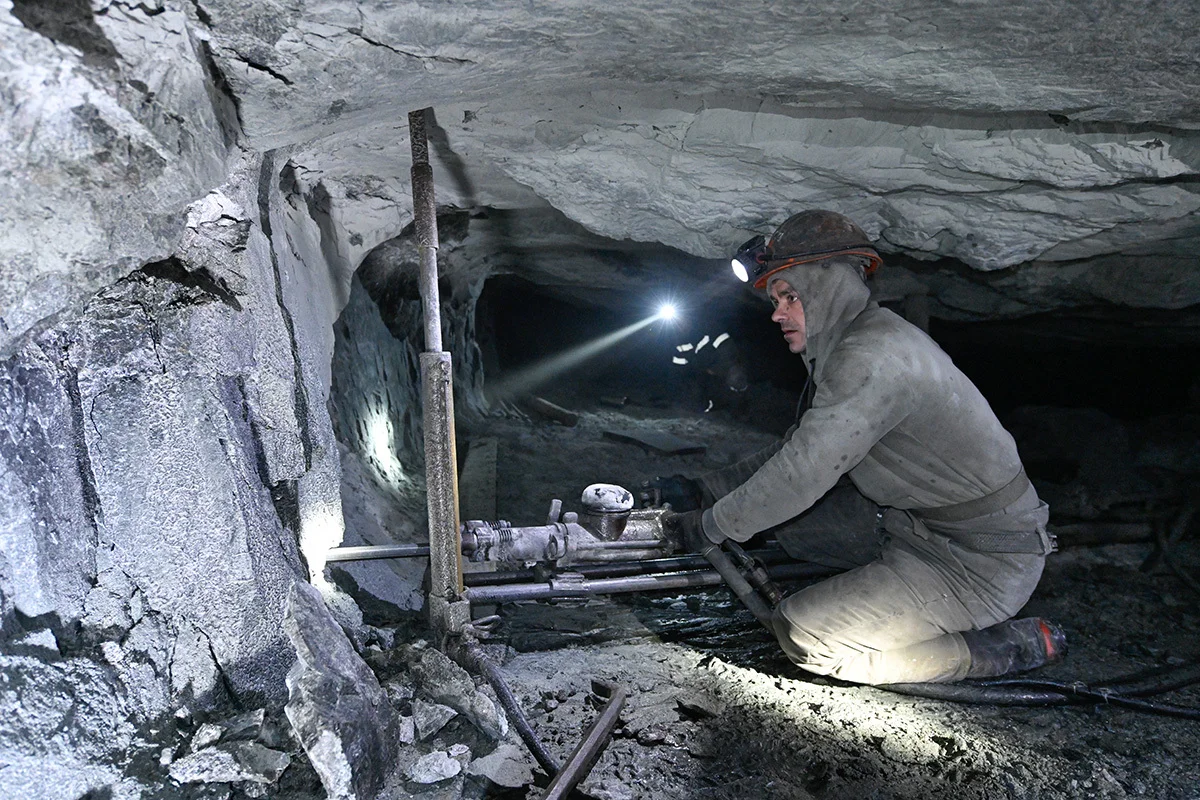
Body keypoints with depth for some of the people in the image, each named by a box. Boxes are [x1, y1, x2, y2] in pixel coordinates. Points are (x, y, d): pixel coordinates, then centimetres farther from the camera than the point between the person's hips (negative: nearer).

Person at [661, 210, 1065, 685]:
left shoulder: (872, 356, -24)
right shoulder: (847, 345, 8)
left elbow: (803, 473, -26)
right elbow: (797, 448, 15)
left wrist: (711, 526, -12)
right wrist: (706, 490, 10)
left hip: (983, 558, -9)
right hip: (921, 520, 9)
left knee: (802, 635, -15)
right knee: (788, 520, 9)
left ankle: (1011, 646, -3)